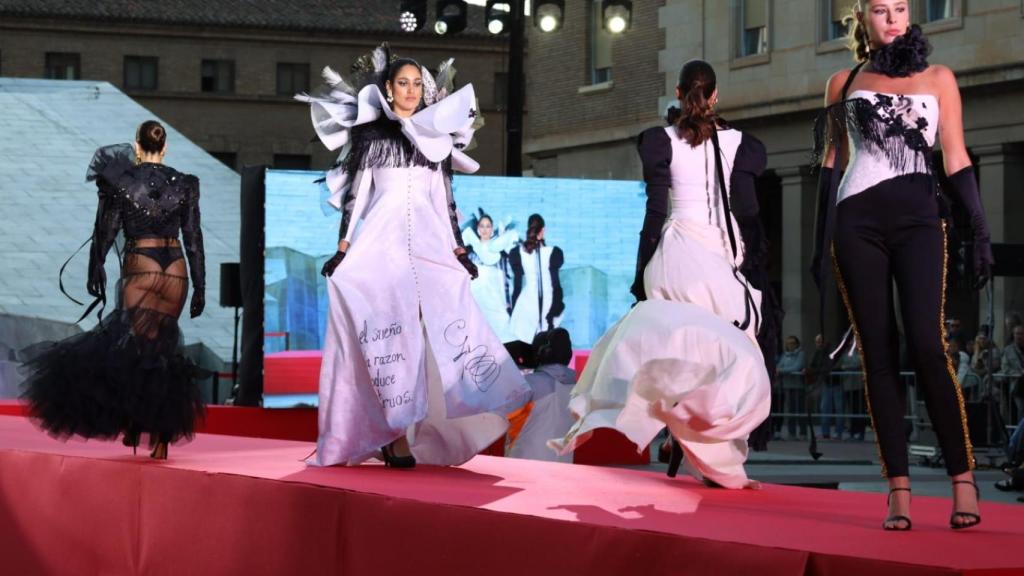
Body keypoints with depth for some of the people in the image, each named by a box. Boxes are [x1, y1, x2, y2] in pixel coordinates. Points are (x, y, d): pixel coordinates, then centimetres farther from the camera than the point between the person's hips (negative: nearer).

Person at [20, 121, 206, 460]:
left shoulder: (120, 181, -2)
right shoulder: (184, 184, 4)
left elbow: (105, 232, 1)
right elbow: (193, 239, 5)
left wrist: (95, 272, 13)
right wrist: (200, 289, 9)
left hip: (139, 270, -2)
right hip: (176, 271, 3)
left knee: (142, 348, 0)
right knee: (162, 347, 10)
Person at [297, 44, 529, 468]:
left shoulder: (435, 136, 15)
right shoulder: (370, 134, 6)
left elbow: (444, 198, 16)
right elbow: (355, 195, 4)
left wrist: (457, 247, 9)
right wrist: (343, 248, -3)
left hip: (429, 245, 3)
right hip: (383, 243, -3)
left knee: (436, 327, -10)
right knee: (391, 330, -10)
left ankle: (418, 430, -7)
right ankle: (394, 437, -11)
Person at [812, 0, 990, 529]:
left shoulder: (938, 79, 13)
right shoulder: (843, 83, 15)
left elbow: (956, 159, 10)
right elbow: (832, 163, 15)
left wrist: (979, 229, 1)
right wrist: (822, 241, 8)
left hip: (919, 220, -1)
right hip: (857, 223, 1)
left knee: (926, 344, -17)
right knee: (878, 354, -3)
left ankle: (963, 477, -12)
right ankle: (899, 490, -3)